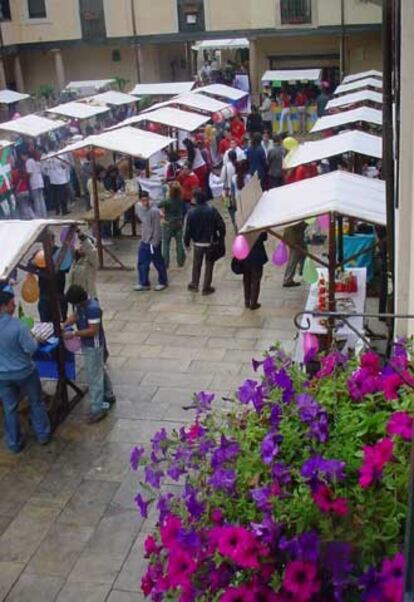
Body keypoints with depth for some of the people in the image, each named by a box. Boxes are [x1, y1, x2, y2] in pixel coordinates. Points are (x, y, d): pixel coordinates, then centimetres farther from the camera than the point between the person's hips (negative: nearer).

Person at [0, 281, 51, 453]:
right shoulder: (17, 326, -30)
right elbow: (32, 348, -21)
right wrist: (32, 337, -3)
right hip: (24, 372, -3)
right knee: (36, 403, 20)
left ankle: (14, 444, 32)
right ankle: (43, 435, 35)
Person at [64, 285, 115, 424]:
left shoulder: (93, 308, -30)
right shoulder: (80, 304, -2)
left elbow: (93, 330, -28)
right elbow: (75, 315, 13)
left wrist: (74, 334, -26)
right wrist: (65, 325, -3)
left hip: (94, 346, -10)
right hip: (87, 344, 10)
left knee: (94, 376, -3)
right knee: (100, 370, 23)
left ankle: (98, 408, 5)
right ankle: (108, 397, 40)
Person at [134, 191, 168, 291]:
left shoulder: (154, 211, -23)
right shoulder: (139, 207, -1)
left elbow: (157, 229, -19)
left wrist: (154, 243, -17)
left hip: (153, 242, -7)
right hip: (143, 241, 7)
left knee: (158, 263, 9)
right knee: (142, 263, 12)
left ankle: (163, 282, 26)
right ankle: (144, 283, 25)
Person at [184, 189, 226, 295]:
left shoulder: (192, 212, -12)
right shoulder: (212, 211, -13)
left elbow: (188, 229, -8)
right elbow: (221, 225, -10)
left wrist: (187, 242, 5)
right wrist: (221, 238, 4)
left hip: (198, 243, 1)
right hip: (210, 243, -1)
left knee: (196, 264, 20)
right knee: (209, 265, 10)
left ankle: (194, 285, 30)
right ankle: (206, 288, 14)